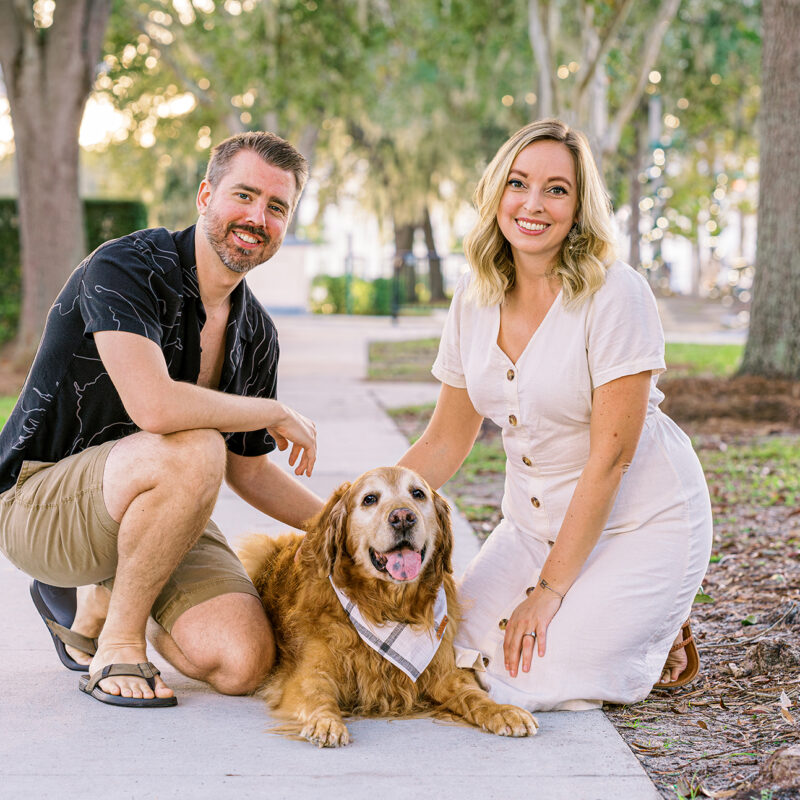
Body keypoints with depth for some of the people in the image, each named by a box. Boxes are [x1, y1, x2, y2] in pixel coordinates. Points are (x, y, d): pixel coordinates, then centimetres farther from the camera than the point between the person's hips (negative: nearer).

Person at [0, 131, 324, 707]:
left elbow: (247, 469, 15)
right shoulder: (127, 267, -19)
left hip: (154, 505, 7)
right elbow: (154, 406, -35)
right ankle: (117, 637, -12)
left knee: (242, 662, -15)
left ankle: (93, 603, 16)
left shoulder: (256, 333, 4)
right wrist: (277, 415, -20)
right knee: (192, 449, -36)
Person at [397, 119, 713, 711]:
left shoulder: (616, 296, -19)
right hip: (535, 522, 6)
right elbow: (446, 442, 7)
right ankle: (582, 618, 16)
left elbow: (610, 457, -19)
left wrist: (548, 590, -18)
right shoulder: (475, 299, 0)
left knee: (531, 681, -18)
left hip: (641, 523, -6)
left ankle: (661, 640, 9)